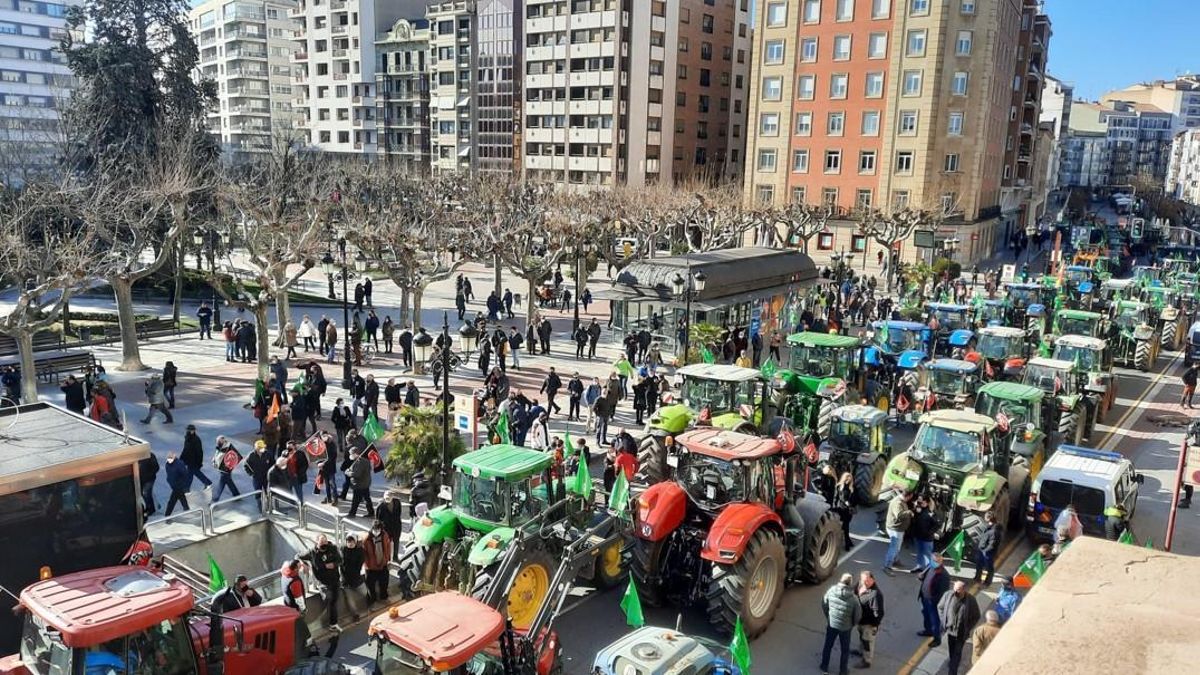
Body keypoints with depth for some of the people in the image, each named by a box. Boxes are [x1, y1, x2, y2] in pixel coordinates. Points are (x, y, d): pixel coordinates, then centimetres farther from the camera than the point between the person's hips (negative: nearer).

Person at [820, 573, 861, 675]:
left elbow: (824, 604, -3)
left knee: (828, 645, 23)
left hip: (831, 624, 2)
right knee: (845, 649, 21)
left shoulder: (831, 590, -18)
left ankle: (824, 666, 38)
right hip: (845, 627, -2)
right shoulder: (853, 598, -25)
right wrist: (853, 624, 9)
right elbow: (858, 615, -13)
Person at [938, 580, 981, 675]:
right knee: (951, 650, 22)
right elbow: (940, 607, 2)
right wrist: (943, 621, -2)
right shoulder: (948, 594, -16)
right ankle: (954, 662, 50)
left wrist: (968, 629, -8)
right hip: (949, 629, 3)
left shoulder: (971, 600, -21)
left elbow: (976, 617, -6)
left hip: (961, 632, -3)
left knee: (957, 652, 5)